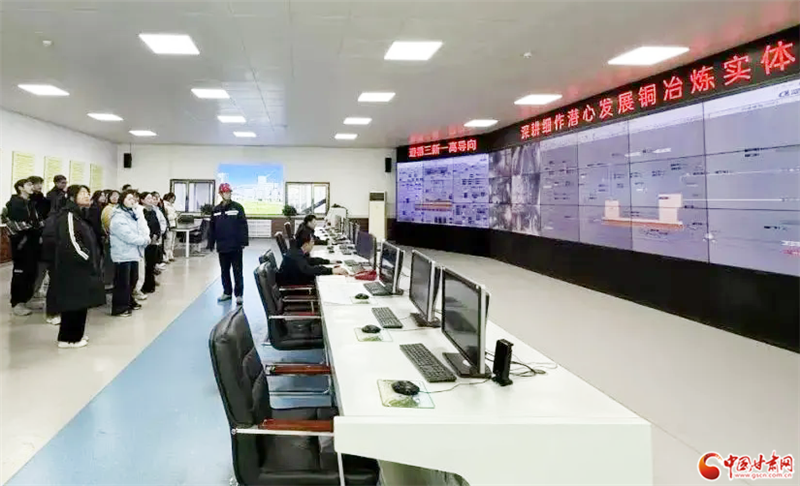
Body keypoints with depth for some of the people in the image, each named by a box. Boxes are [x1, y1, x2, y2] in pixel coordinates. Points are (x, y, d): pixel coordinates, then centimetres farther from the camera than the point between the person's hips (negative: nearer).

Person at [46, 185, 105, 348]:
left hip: (81, 266, 10)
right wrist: (88, 258, -15)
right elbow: (70, 242, -23)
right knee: (73, 302, -3)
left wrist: (94, 258, 6)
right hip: (72, 266, -10)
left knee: (80, 302, 14)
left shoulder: (80, 214, 16)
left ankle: (75, 334, 24)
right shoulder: (68, 215, -15)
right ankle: (68, 338, 6)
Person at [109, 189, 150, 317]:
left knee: (133, 279, 19)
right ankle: (119, 308, 3)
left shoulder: (131, 213, 13)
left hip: (133, 252, 10)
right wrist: (144, 240, -13)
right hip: (123, 254, -10)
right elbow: (129, 236, -24)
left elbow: (138, 230, 16)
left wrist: (145, 236, -6)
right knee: (122, 282, -4)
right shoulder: (118, 218, -18)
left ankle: (129, 301, 33)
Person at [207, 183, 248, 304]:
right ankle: (227, 292, 25)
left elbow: (243, 225, -8)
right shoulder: (216, 210, 8)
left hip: (235, 246, -4)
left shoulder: (237, 207, -3)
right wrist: (211, 244, 6)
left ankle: (239, 294, 9)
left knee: (237, 271, 3)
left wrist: (244, 241, -13)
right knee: (224, 271, 13)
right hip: (222, 246, 4)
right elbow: (212, 228, 9)